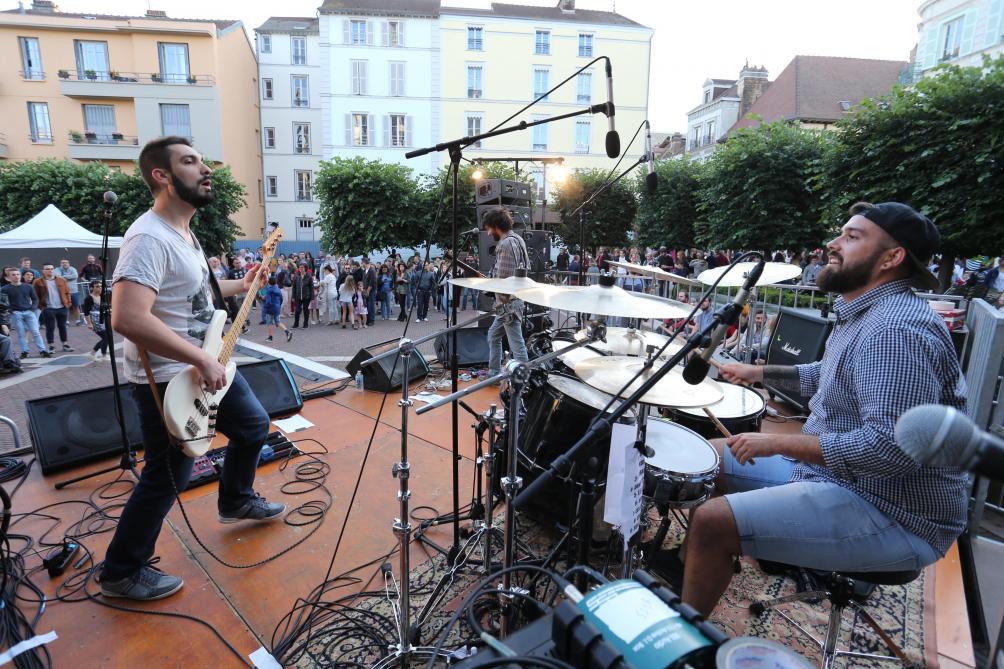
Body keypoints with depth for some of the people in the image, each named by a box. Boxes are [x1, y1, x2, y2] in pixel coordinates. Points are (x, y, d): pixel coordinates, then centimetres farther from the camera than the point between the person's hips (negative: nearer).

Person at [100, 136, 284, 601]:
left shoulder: (183, 232, 8)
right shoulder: (150, 238, -25)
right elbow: (127, 318, -35)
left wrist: (240, 286, 18)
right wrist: (202, 361, -31)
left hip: (208, 364, 10)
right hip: (168, 380, -10)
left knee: (254, 425, 21)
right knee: (168, 477, 3)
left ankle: (235, 501, 44)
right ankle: (121, 573, 25)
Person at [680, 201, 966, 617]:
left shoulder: (897, 330, -25)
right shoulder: (864, 313, 10)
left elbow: (892, 447, -33)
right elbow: (829, 377, 26)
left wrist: (778, 443, -25)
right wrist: (763, 373, 14)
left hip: (892, 517, -11)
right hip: (834, 470, 11)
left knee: (713, 522, -23)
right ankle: (693, 570, 31)